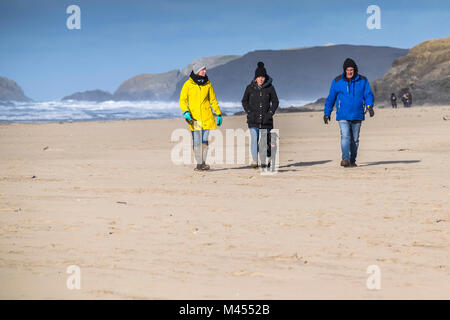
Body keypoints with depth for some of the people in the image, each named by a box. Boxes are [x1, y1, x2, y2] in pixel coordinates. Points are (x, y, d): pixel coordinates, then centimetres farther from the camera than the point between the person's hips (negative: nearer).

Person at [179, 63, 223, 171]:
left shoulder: (207, 84, 8)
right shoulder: (188, 84, -1)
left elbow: (213, 100, 16)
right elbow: (182, 100, 1)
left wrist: (218, 114, 15)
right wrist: (185, 112, -15)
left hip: (206, 116, 3)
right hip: (194, 116, -3)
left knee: (205, 140, 1)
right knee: (197, 141, -5)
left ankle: (203, 163, 7)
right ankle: (199, 164, 0)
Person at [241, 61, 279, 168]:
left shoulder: (270, 88, 2)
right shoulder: (250, 88, 3)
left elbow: (275, 102, 11)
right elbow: (244, 101, 13)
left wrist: (270, 113, -1)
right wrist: (249, 112, 1)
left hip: (265, 119, 0)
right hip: (253, 119, 0)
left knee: (265, 141, 2)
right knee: (254, 139, -10)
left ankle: (264, 162, 11)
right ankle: (254, 161, -8)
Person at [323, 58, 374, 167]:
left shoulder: (363, 81, 4)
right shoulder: (337, 81, 2)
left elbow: (368, 94, 3)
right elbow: (331, 98, 8)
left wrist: (370, 106, -17)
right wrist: (327, 113, 9)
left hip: (357, 115, 2)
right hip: (343, 116, -2)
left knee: (355, 139, 7)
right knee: (345, 136, -17)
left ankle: (352, 160, 15)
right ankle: (345, 159, -25)